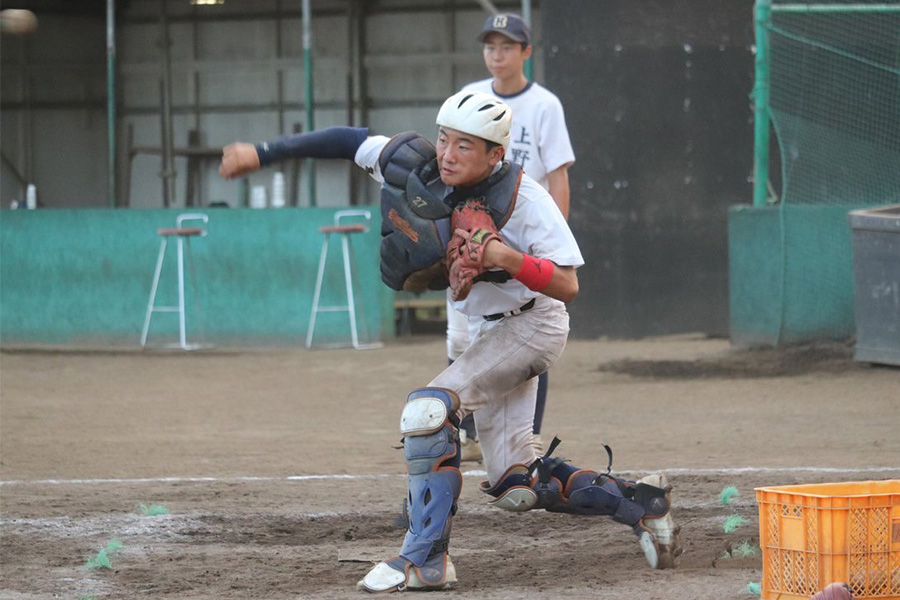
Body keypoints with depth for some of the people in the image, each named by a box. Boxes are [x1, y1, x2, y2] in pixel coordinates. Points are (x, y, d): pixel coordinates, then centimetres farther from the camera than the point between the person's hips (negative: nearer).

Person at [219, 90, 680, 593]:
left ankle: (426, 560, -21)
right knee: (515, 488, 7)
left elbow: (568, 287, -27)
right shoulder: (417, 165, -11)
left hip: (533, 325, -7)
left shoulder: (525, 201, -26)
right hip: (487, 329, 8)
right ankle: (636, 502, 24)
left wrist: (506, 258, -42)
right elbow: (352, 141, -2)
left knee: (431, 406, -26)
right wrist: (263, 153, -7)